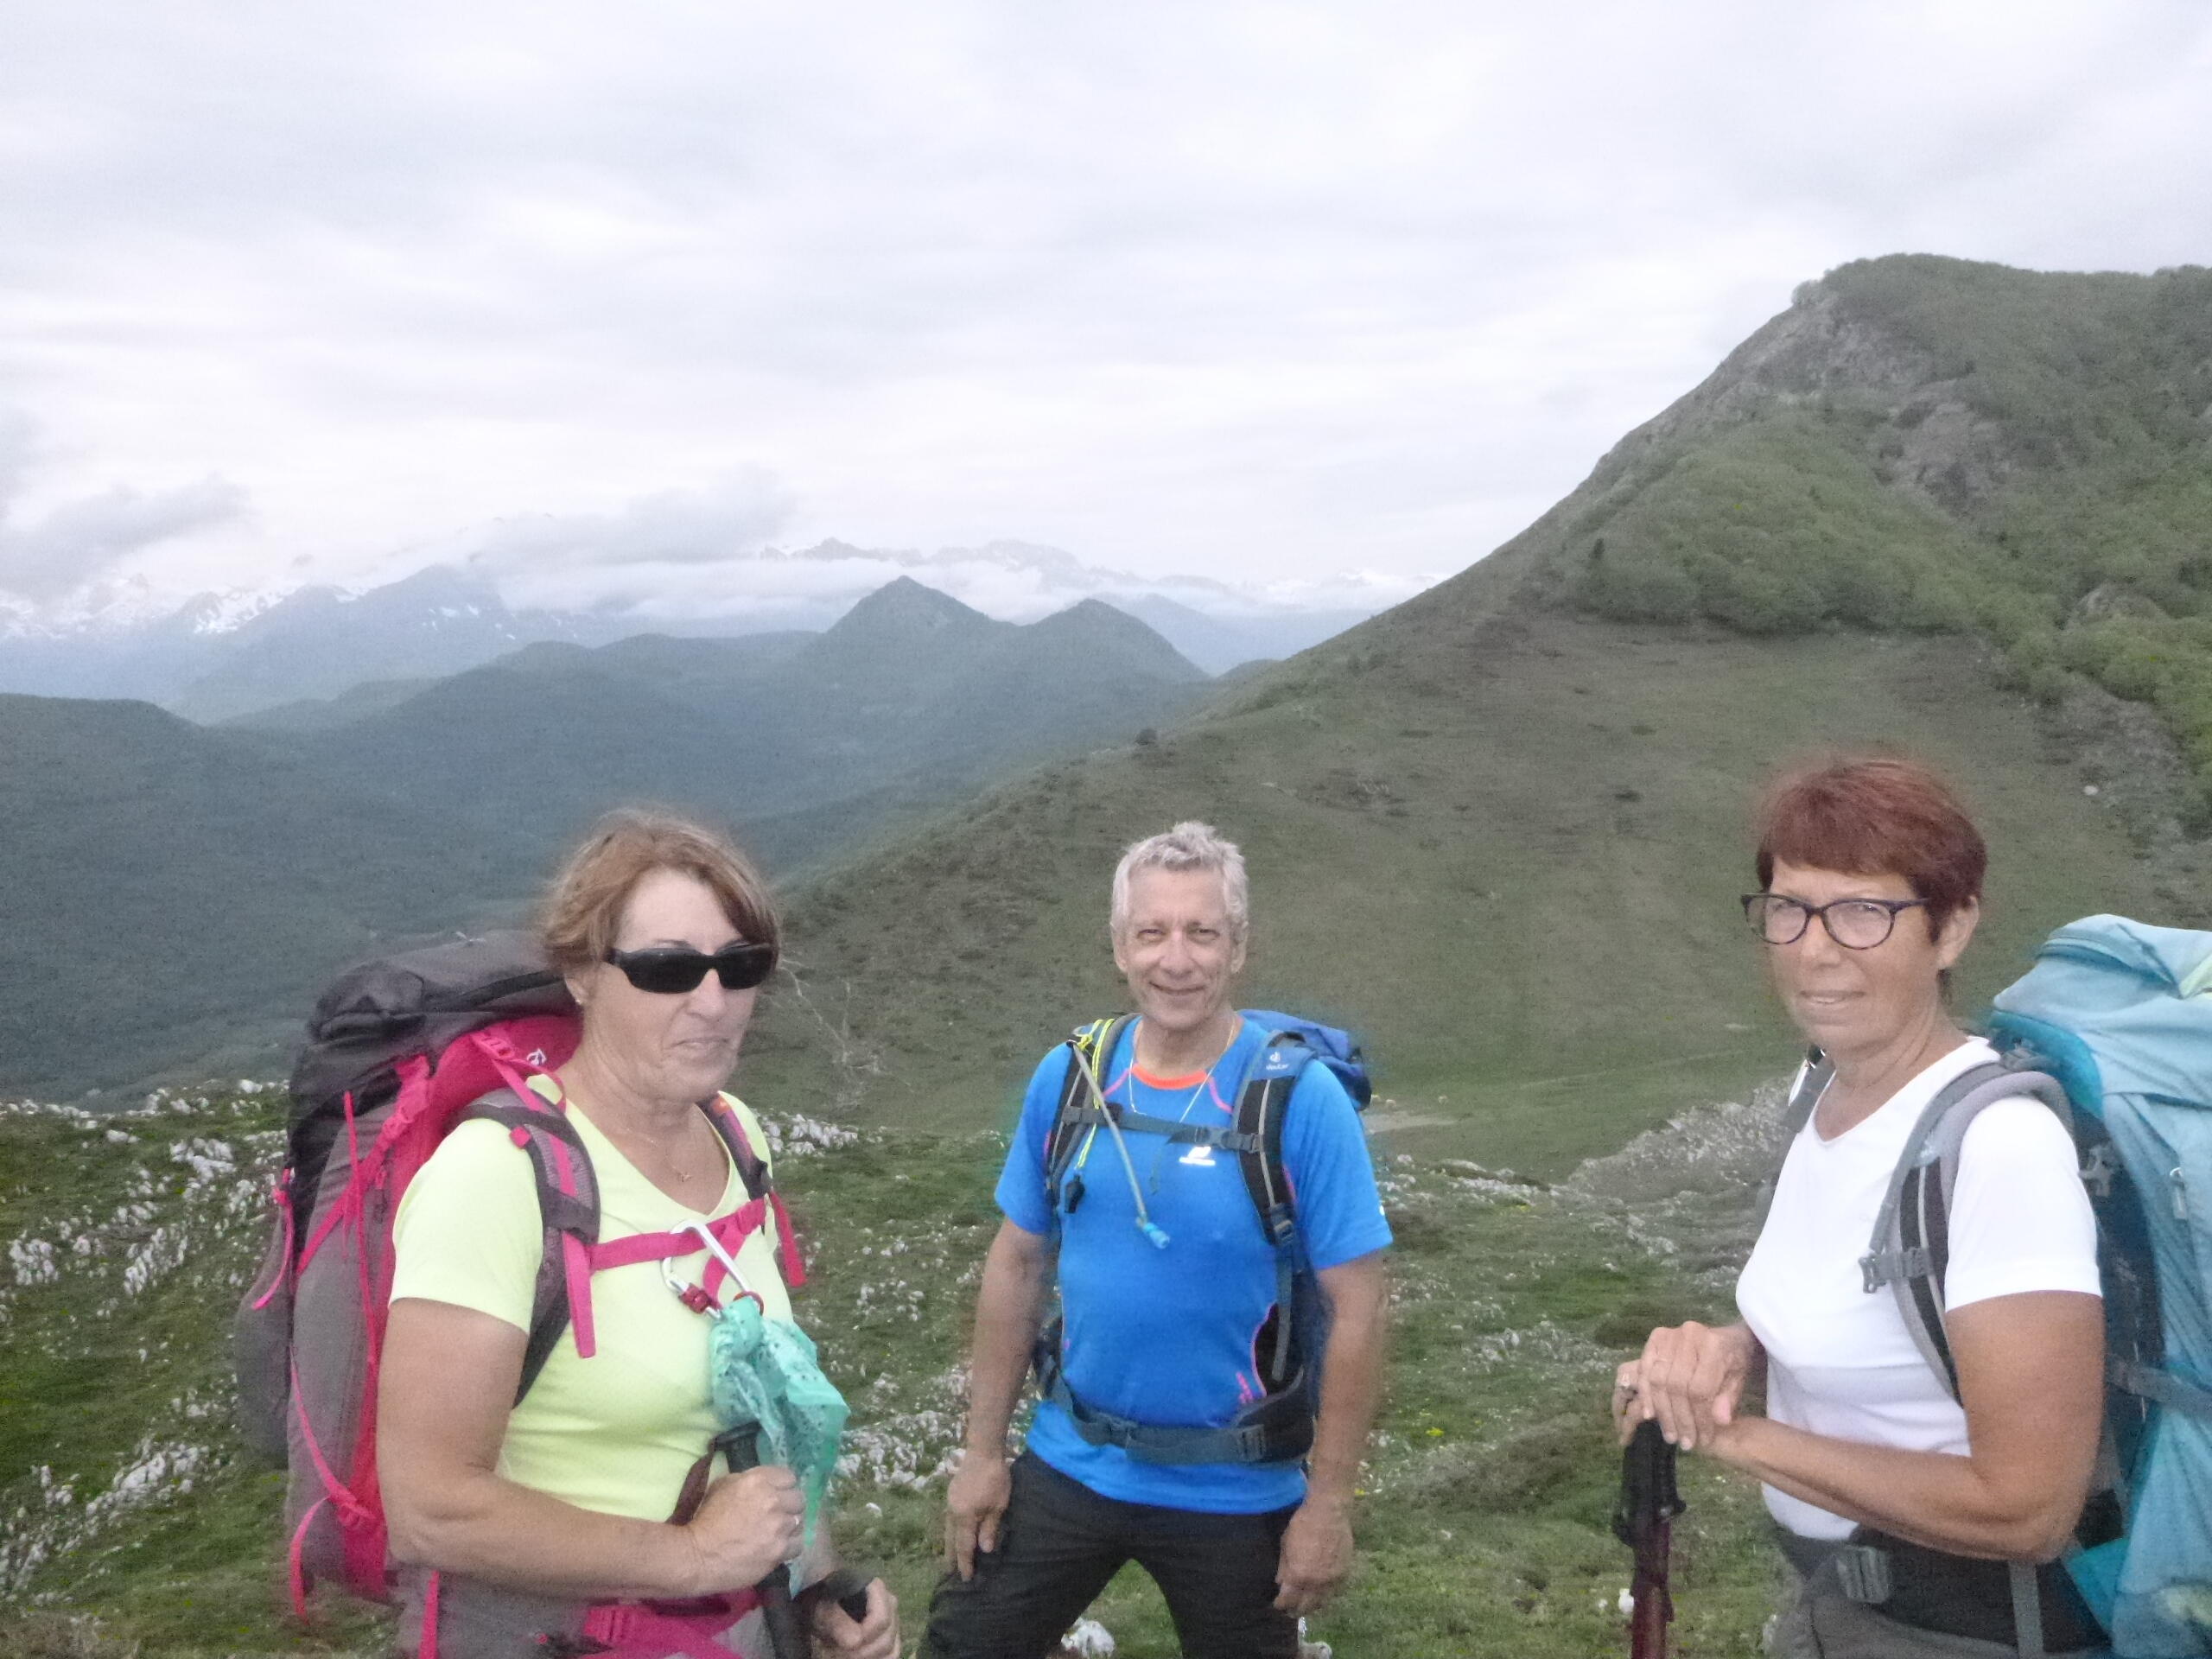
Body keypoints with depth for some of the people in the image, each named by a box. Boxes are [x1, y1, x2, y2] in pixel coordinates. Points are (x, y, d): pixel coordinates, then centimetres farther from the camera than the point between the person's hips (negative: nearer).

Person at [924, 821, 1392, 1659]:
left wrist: (1328, 1502, -12)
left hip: (1234, 1493, -3)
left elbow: (1354, 1312, -14)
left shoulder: (1302, 1100, -17)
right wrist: (982, 1449, 3)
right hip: (1068, 1466, 3)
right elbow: (1017, 1265, 2)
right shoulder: (1067, 1078, -6)